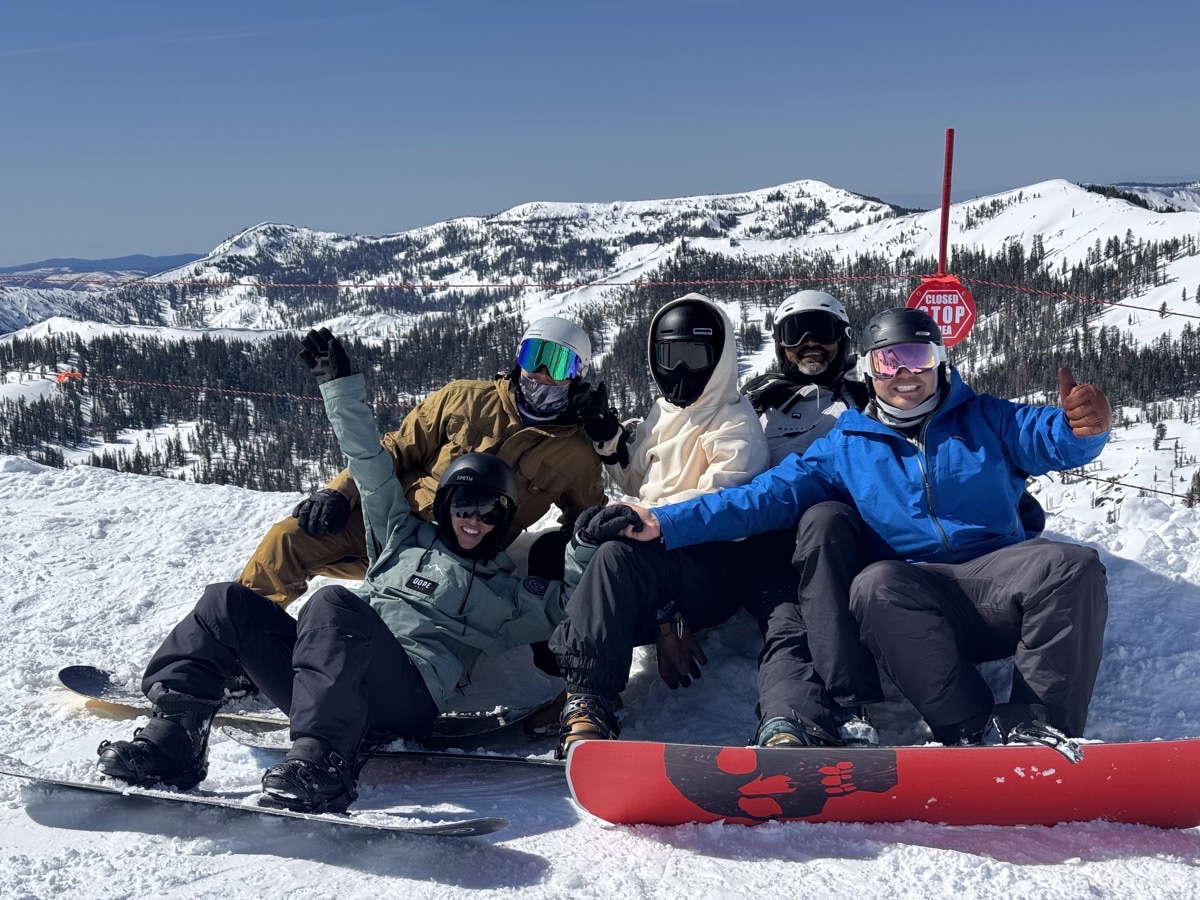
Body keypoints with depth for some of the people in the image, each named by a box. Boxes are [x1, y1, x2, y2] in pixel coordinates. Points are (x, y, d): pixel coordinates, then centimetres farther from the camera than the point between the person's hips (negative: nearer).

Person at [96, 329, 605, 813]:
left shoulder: (507, 592, 24)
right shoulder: (405, 538, 30)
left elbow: (564, 605, 14)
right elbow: (370, 465, 28)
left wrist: (587, 549, -2)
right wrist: (340, 384, 27)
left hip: (408, 698, -4)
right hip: (325, 679, 5)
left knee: (333, 603, -33)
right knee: (229, 601, -12)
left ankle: (323, 761, -44)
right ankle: (175, 735, -22)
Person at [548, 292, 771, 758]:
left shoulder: (736, 425, 1)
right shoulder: (663, 413, 24)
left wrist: (647, 518, -27)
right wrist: (610, 438, 15)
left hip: (714, 568, -7)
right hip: (656, 552, 8)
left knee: (618, 556, -38)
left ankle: (586, 699, -48)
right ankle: (664, 621, -29)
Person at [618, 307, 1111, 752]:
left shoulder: (985, 419, 14)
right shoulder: (844, 446, 13)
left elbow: (1050, 436, -2)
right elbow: (766, 496, 7)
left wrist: (1083, 425, -30)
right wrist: (666, 523, -4)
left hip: (1001, 586, 1)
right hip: (915, 601, -1)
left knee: (1071, 565, -27)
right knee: (876, 584, -33)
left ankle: (1038, 723, -24)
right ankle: (966, 726, -30)